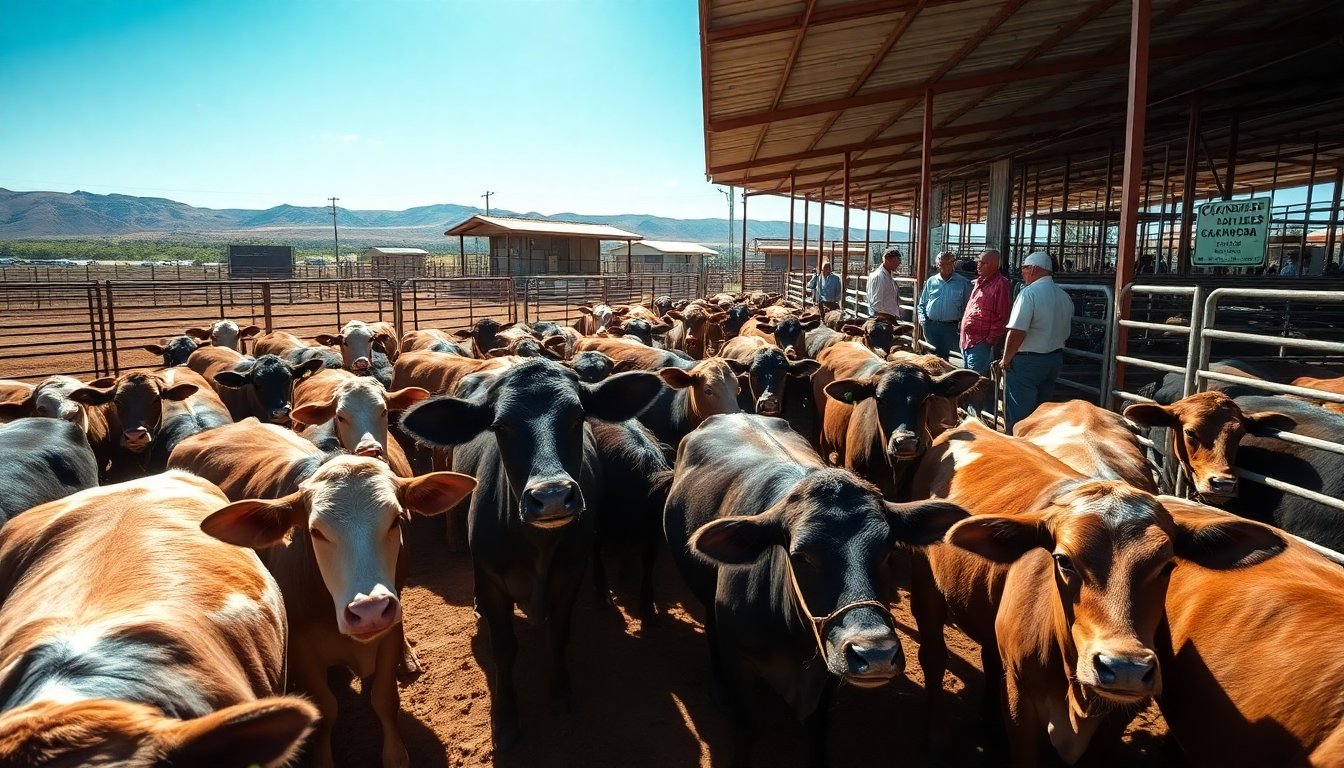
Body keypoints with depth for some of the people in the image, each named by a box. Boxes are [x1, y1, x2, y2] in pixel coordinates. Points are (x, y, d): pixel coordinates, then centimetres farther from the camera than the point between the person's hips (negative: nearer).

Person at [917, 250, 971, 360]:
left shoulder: (963, 283, 2)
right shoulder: (931, 281, 9)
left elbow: (967, 306, 2)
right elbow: (922, 304, 14)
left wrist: (963, 323, -9)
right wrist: (922, 319, 0)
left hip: (950, 327, -2)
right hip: (930, 325, 3)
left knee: (944, 357, 0)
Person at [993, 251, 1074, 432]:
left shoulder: (1029, 293, -17)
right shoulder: (1065, 296, 7)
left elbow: (1016, 332, -22)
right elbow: (1066, 333, 15)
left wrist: (1006, 359, -12)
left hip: (1027, 361, -8)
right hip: (1055, 360, 8)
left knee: (1018, 415, 0)